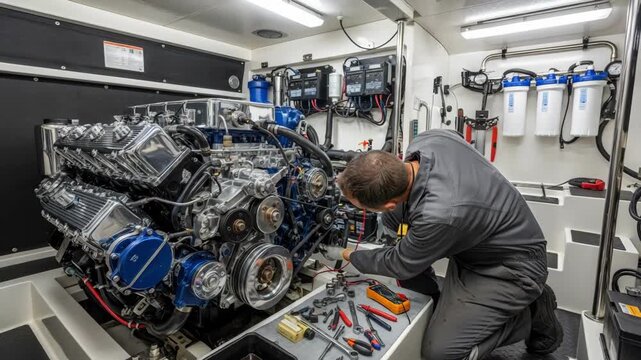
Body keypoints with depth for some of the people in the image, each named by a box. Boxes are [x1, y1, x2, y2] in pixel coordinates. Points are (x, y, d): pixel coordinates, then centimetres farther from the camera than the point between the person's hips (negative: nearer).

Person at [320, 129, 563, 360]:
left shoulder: (439, 215, -40)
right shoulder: (428, 139, -20)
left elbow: (401, 266, -17)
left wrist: (346, 255, -2)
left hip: (513, 265, -7)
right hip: (474, 240, 8)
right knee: (391, 217, -2)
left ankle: (533, 313, 8)